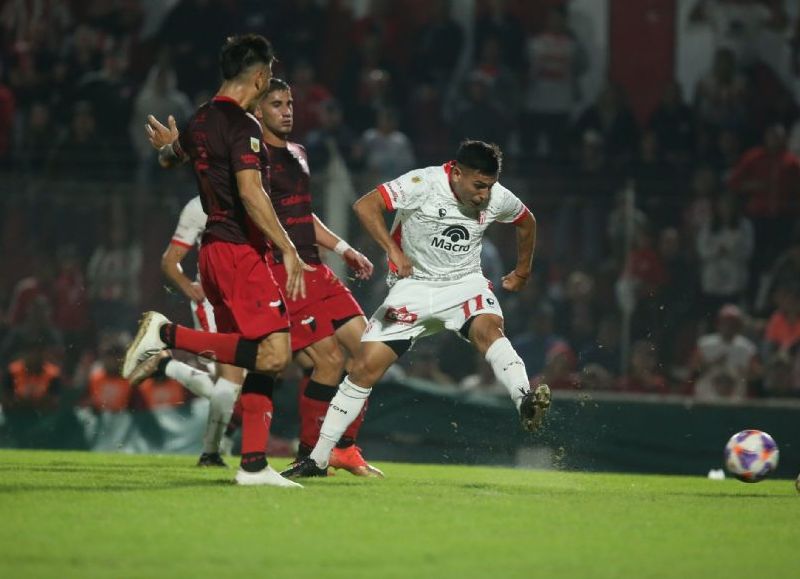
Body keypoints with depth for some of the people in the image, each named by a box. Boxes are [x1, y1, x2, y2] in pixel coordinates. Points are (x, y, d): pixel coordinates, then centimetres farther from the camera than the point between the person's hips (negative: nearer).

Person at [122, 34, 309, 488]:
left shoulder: (202, 120, 15)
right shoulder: (242, 125, -12)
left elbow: (170, 158, 36)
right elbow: (251, 192, -23)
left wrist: (169, 146, 61)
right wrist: (289, 251, -23)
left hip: (215, 248, 10)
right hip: (240, 250, -10)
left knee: (264, 359, 7)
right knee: (274, 353, -18)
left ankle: (254, 465, 1)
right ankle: (167, 335, -14)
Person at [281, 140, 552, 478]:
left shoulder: (497, 199, -7)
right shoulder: (423, 184, -19)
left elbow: (526, 221, 17)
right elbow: (365, 206, -29)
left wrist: (522, 273, 24)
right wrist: (393, 250, -40)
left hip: (465, 283, 2)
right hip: (414, 284, -2)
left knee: (488, 329, -33)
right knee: (366, 367, -6)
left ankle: (525, 402, -50)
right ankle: (318, 459, 2)